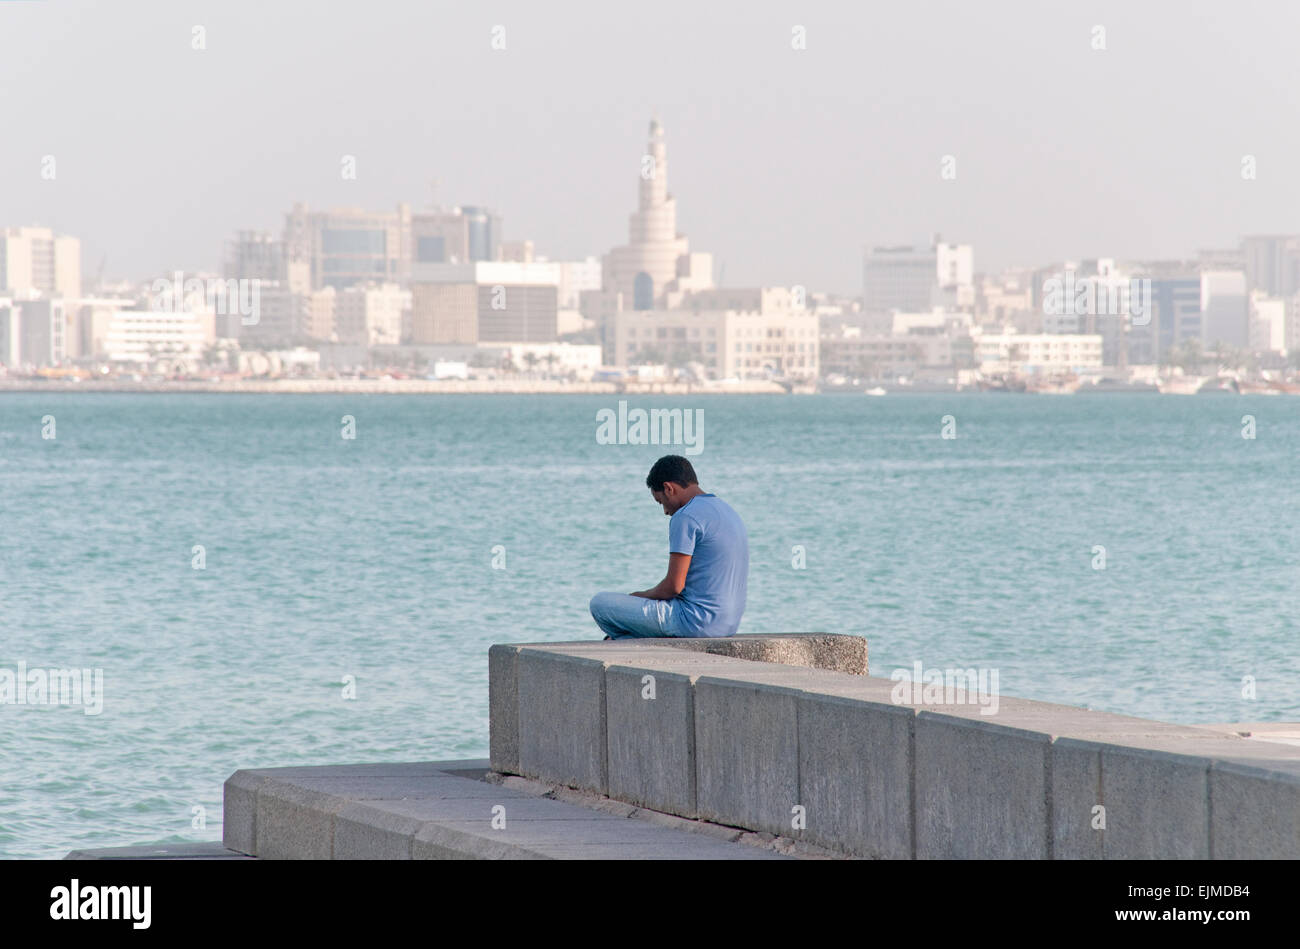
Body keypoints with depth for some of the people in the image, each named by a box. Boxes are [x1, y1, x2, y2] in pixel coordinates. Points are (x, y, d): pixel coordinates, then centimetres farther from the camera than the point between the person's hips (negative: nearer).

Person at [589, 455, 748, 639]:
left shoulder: (686, 517, -15)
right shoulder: (728, 511, 16)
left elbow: (674, 585, -18)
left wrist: (642, 595, 2)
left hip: (697, 621, -10)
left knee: (600, 604, -3)